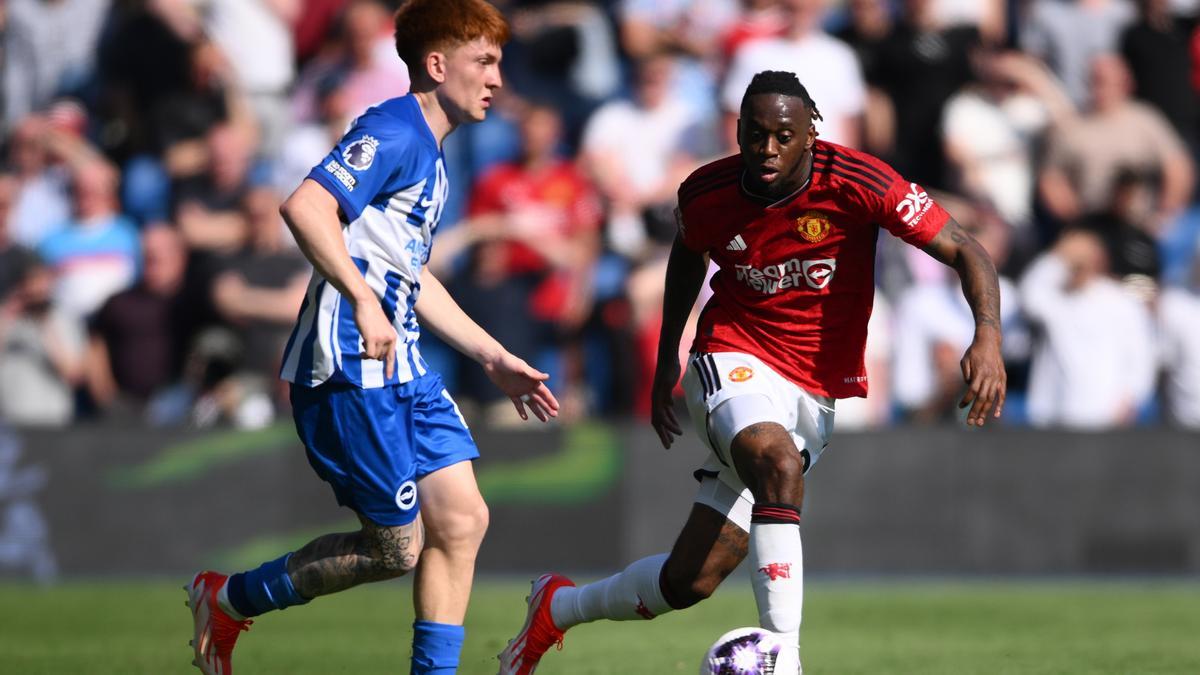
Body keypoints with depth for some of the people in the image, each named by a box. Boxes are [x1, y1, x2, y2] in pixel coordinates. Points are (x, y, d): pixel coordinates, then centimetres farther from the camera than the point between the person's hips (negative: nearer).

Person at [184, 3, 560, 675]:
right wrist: (363, 300, -31)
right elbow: (305, 205, -26)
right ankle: (226, 600, 13)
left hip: (403, 368, 10)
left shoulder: (431, 156, 20)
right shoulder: (393, 133, -11)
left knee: (462, 519, 1)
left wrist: (495, 357, 30)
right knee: (397, 548, -3)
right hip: (351, 368, -10)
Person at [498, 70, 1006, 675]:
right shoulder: (705, 194, -7)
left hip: (816, 393, 1)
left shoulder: (857, 183, -16)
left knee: (689, 581, -1)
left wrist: (988, 336, -31)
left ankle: (558, 608, 25)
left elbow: (965, 252, -14)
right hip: (733, 362, -1)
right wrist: (666, 360, 17)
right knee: (779, 464, -37)